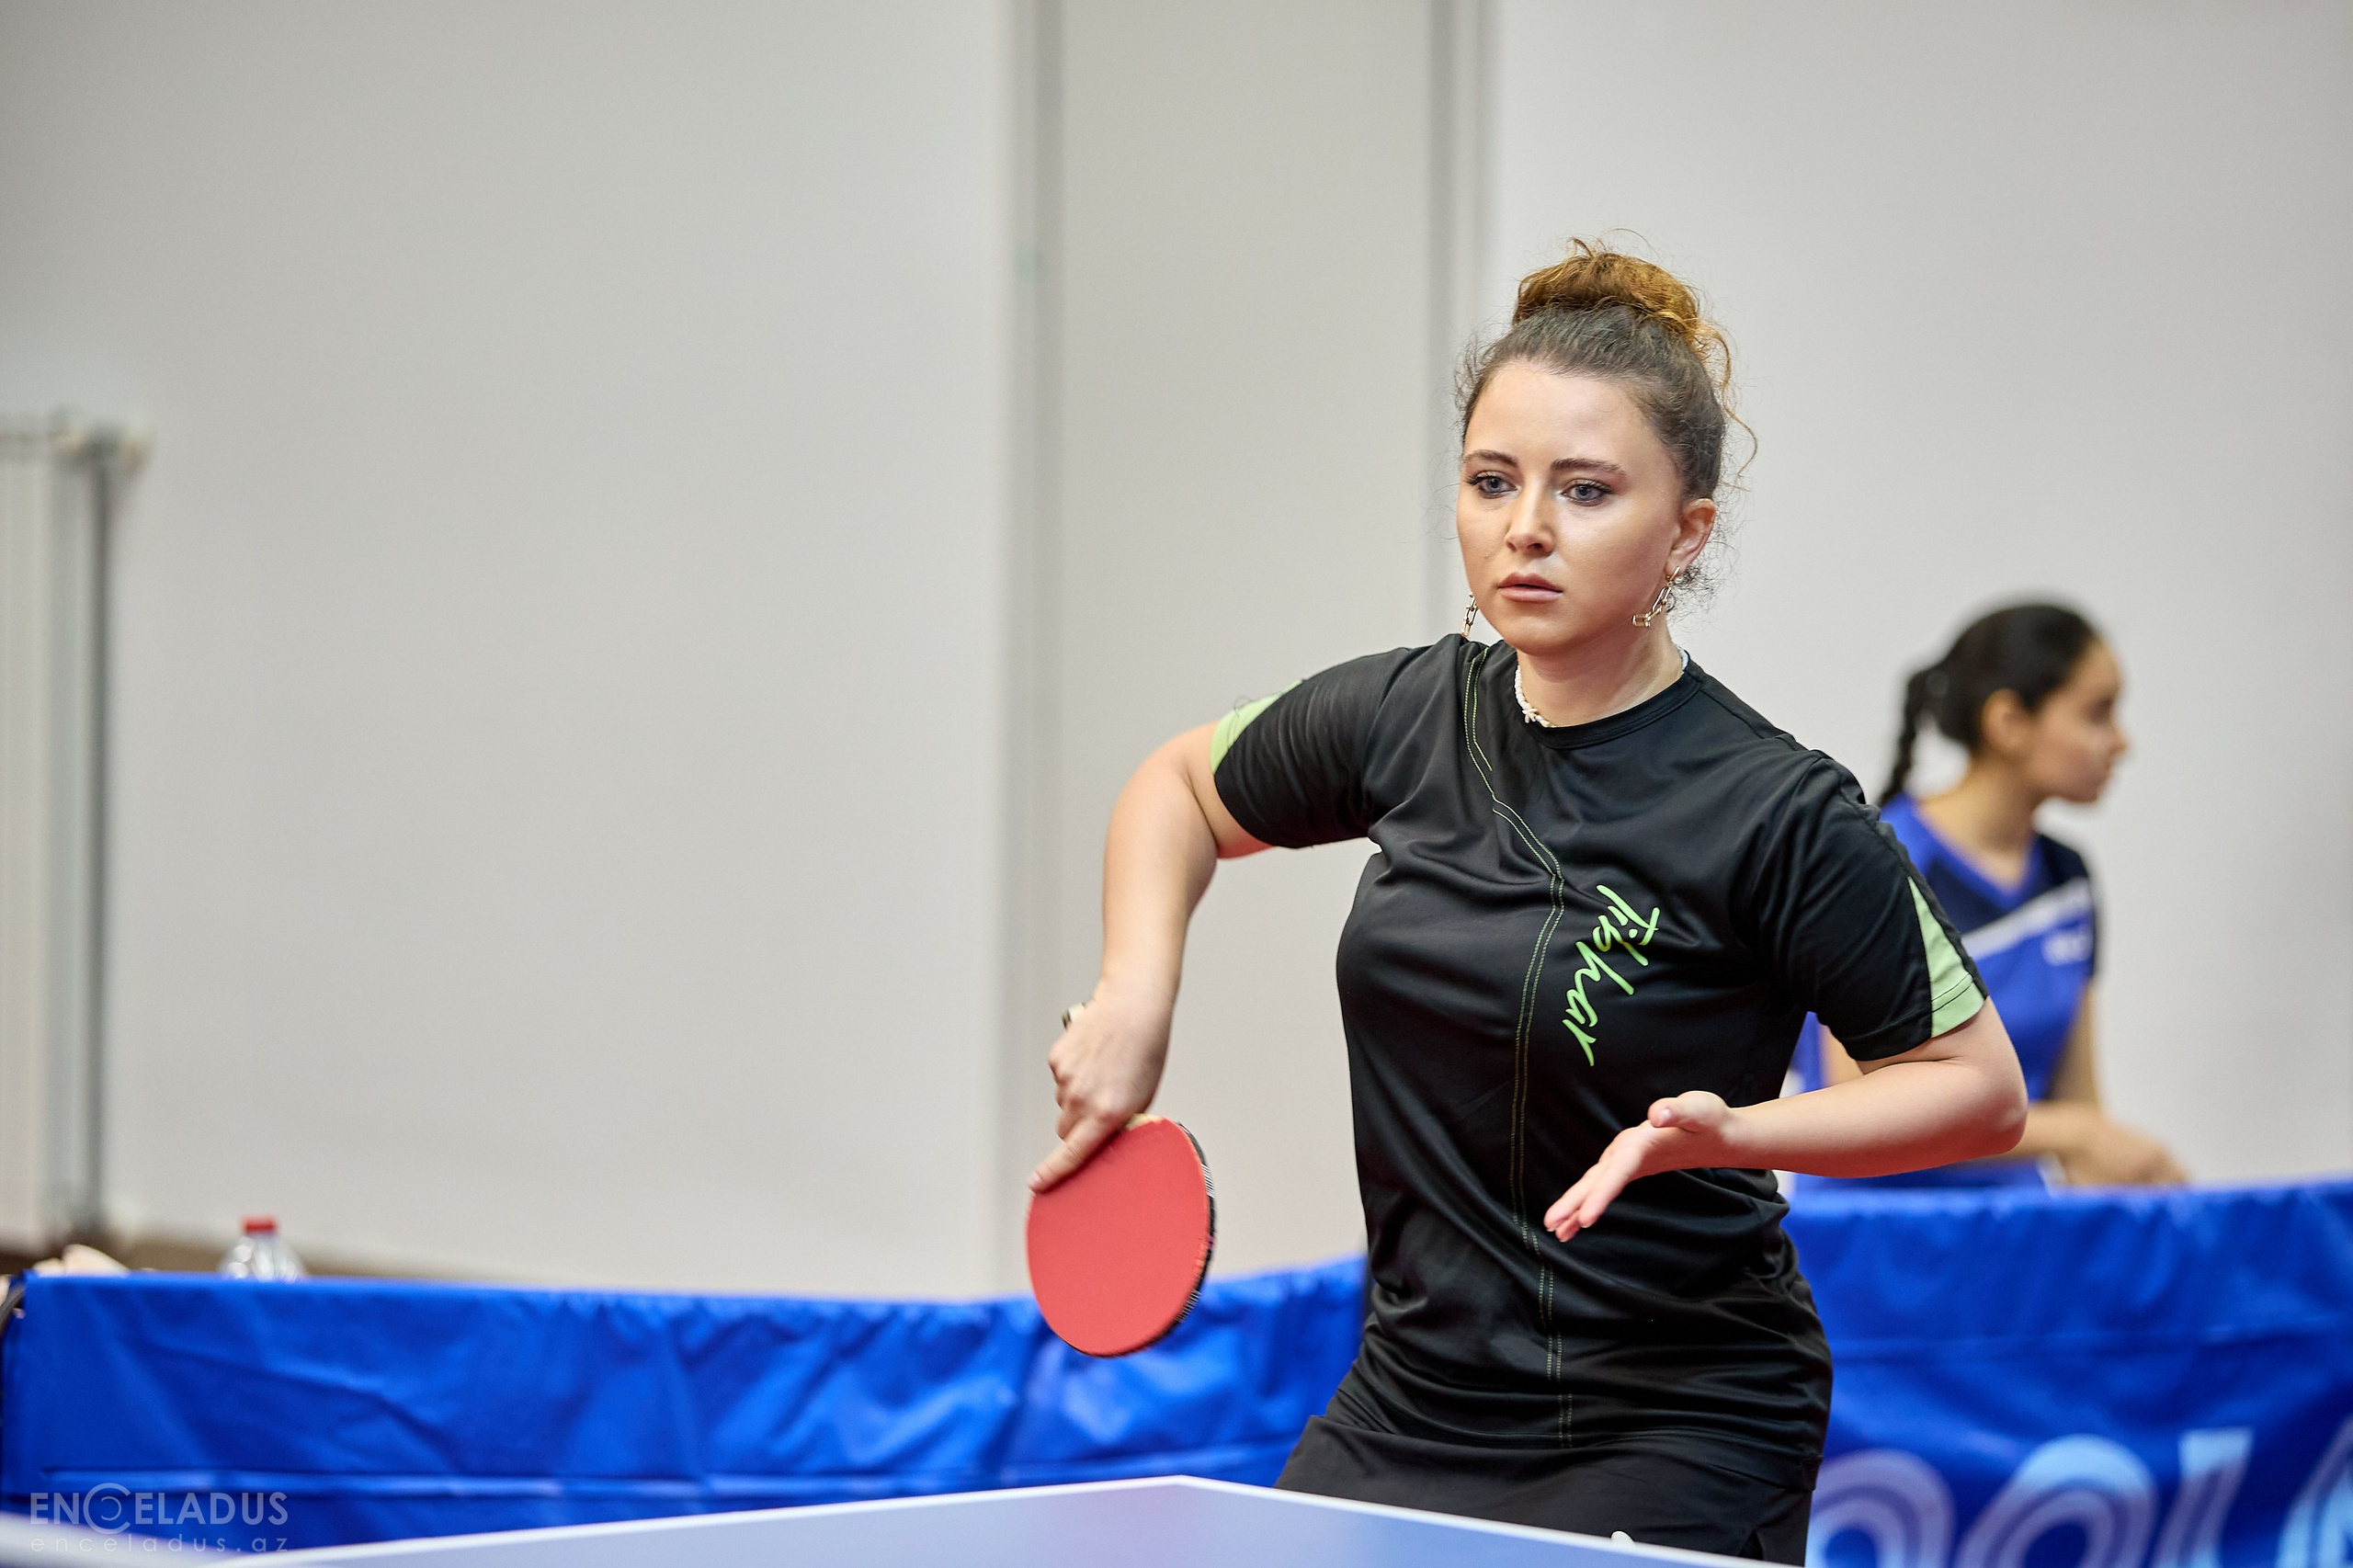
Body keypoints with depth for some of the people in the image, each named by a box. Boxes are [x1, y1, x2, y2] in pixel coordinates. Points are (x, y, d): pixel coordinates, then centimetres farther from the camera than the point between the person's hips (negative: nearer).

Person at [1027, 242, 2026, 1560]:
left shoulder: (1777, 813, -17)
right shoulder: (1403, 720, -1)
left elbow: (1981, 1088, -9)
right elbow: (1185, 785, 19)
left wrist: (1727, 1131, -24)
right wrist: (1134, 995, 2)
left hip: (1666, 1447, -5)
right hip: (1405, 1412, 5)